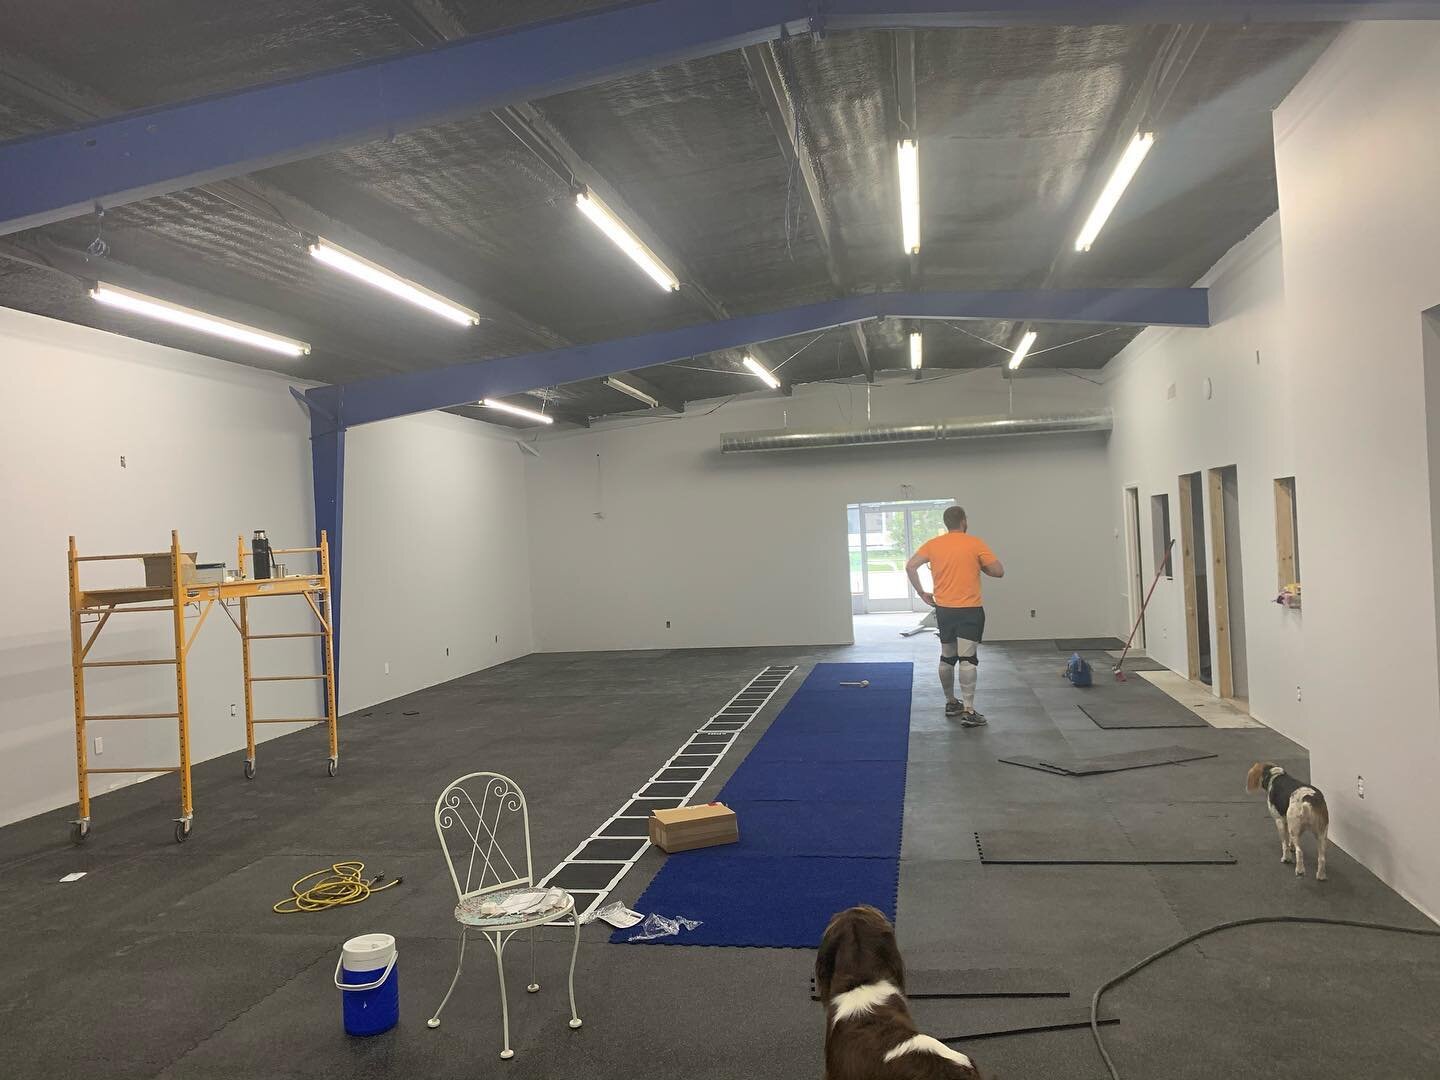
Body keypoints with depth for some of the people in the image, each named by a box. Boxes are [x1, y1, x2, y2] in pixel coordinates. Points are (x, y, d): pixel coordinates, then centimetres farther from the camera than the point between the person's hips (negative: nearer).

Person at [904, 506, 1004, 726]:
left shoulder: (933, 545, 3)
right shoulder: (975, 544, -7)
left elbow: (910, 566, -4)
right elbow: (999, 571, -7)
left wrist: (922, 593, 3)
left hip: (944, 609, 4)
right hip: (969, 610, -4)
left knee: (947, 658, 17)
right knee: (967, 659, -8)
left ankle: (951, 703, 27)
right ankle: (968, 711, -12)